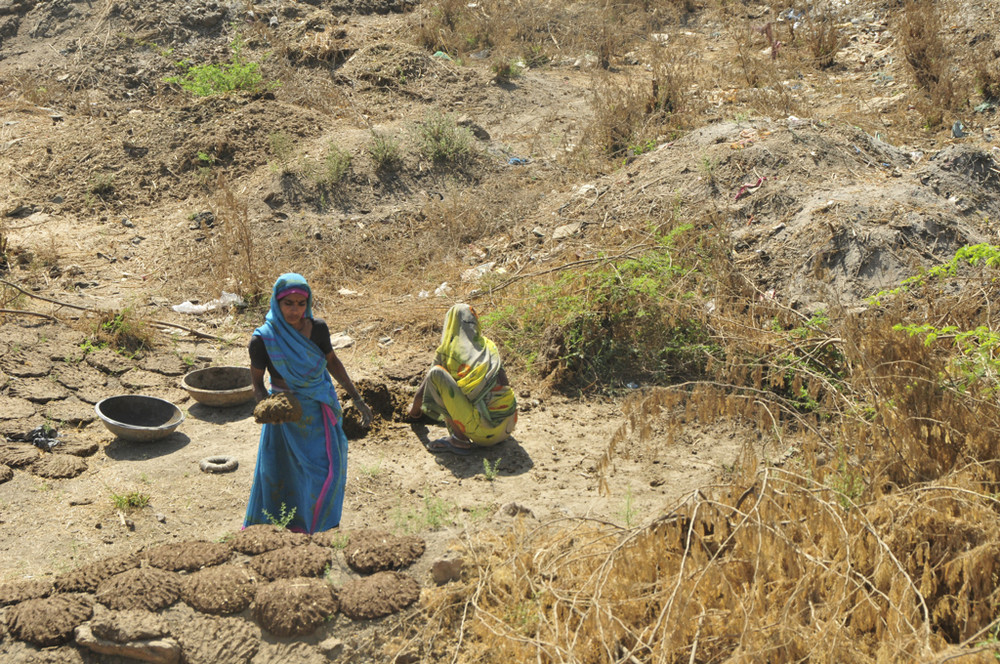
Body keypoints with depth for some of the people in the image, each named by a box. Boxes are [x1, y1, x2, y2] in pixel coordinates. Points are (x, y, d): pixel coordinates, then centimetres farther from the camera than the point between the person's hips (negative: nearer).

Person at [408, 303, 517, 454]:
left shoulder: (448, 351, 3)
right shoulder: (489, 346, 16)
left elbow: (422, 392, 13)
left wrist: (414, 410, 37)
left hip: (484, 432, -6)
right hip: (509, 426, 6)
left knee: (436, 373, -4)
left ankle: (459, 439, -8)